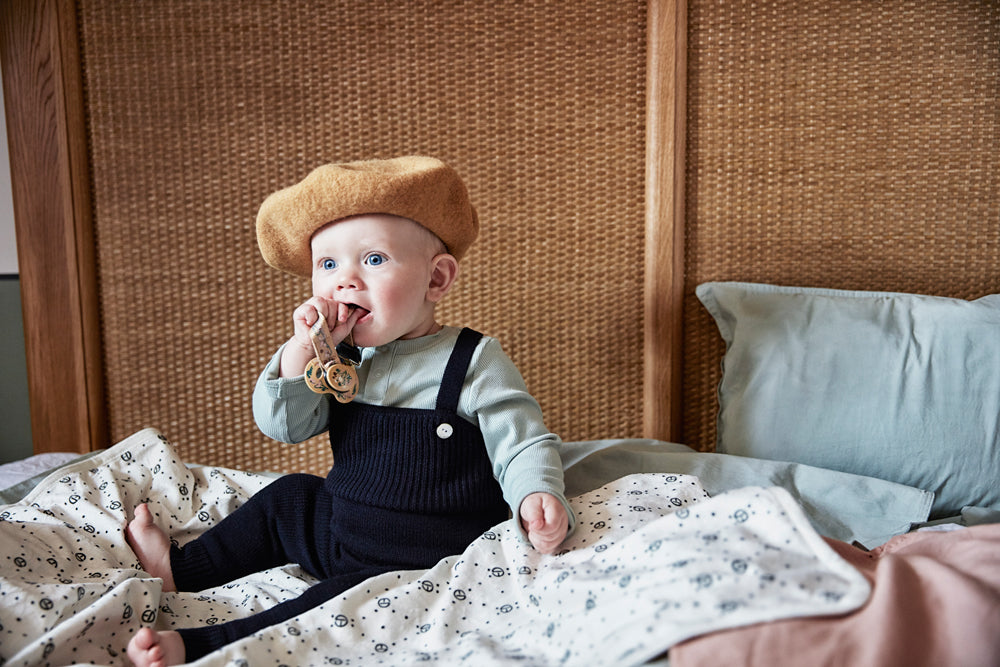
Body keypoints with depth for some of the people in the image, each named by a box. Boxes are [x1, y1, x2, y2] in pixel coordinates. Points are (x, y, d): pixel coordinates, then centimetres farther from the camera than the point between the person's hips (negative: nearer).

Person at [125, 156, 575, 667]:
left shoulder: (475, 361, -16)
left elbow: (524, 443, -15)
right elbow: (283, 427, -4)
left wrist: (537, 494, -37)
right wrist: (303, 348, -19)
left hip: (422, 563, -7)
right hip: (342, 529, 7)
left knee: (337, 604, -27)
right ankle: (178, 570, 37)